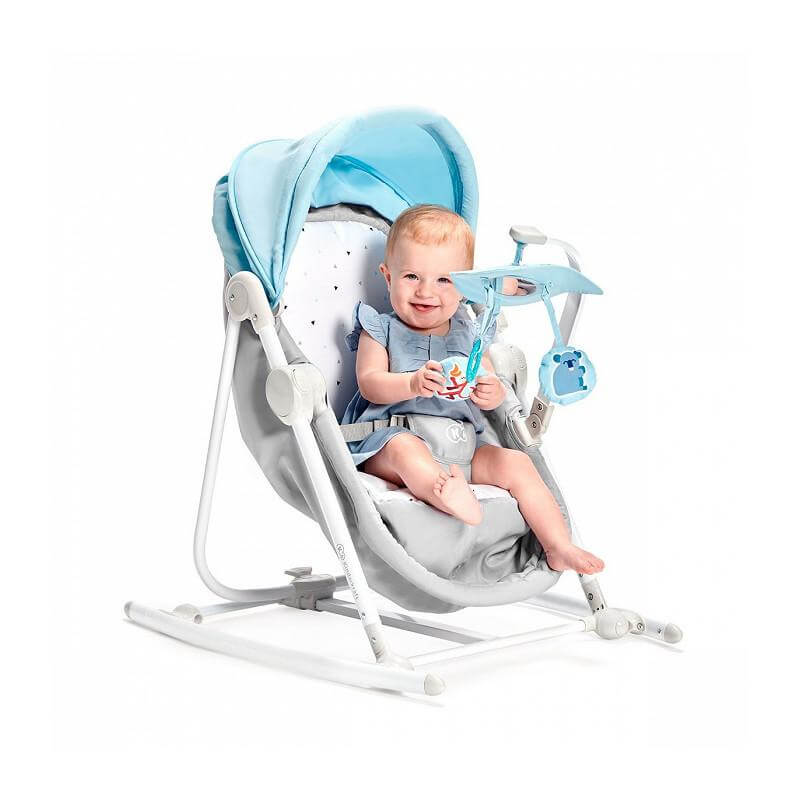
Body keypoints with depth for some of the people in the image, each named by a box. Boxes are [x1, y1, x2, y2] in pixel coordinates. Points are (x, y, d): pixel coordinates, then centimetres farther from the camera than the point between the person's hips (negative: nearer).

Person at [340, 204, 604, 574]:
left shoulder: (468, 335, 16)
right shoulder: (380, 330, 5)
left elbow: (492, 390, 12)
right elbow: (370, 384, -9)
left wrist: (490, 392, -15)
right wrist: (413, 384, -29)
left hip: (461, 444, 5)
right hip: (392, 435, -5)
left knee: (517, 464, -11)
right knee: (406, 449, -37)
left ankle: (559, 547, -13)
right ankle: (445, 492, -69)